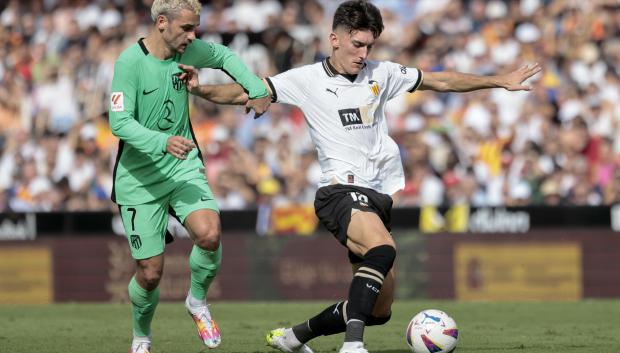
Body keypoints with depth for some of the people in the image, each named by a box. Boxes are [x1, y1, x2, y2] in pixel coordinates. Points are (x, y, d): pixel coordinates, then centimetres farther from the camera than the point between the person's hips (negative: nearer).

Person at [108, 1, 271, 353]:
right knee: (150, 273, -2)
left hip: (184, 167, 4)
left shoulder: (189, 51, -2)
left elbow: (225, 56, 19)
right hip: (139, 177, -4)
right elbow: (120, 122, -23)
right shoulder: (131, 62, -18)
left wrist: (257, 90, 5)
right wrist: (163, 142, -37)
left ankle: (198, 300, 5)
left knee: (210, 234, -25)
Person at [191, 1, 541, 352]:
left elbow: (442, 81, 22)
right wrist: (200, 89, -23)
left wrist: (500, 81, 22)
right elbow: (244, 93, -5)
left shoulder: (381, 74, 12)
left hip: (381, 193, 6)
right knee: (383, 248, -37)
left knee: (379, 310, 6)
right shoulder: (307, 80, 0)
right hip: (342, 190, -6)